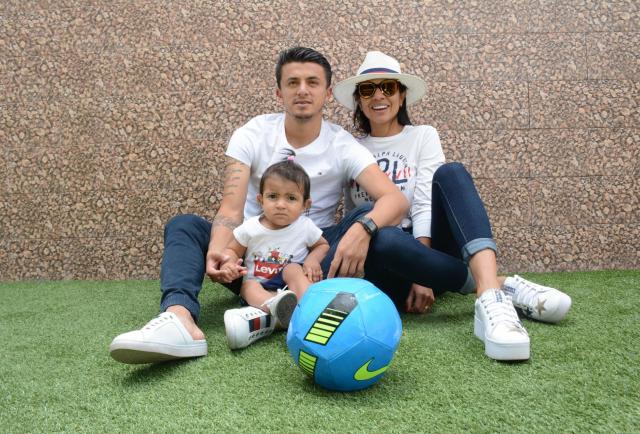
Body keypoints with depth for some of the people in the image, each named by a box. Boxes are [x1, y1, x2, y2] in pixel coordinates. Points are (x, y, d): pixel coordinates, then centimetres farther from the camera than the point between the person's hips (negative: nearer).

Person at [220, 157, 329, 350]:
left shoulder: (305, 227, -2)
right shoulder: (250, 228, -2)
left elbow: (323, 245, 14)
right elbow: (232, 250, 9)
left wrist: (313, 258, -8)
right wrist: (229, 264, -15)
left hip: (293, 288, -1)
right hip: (260, 287, 1)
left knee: (293, 269, -27)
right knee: (249, 286, -28)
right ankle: (274, 307, -59)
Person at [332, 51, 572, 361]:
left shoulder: (423, 136, 7)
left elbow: (425, 205, -7)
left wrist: (422, 274, -19)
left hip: (429, 247, 0)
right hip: (385, 263, 0)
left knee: (450, 173, -28)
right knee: (382, 238, -38)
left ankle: (490, 297, -47)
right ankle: (501, 286, -29)